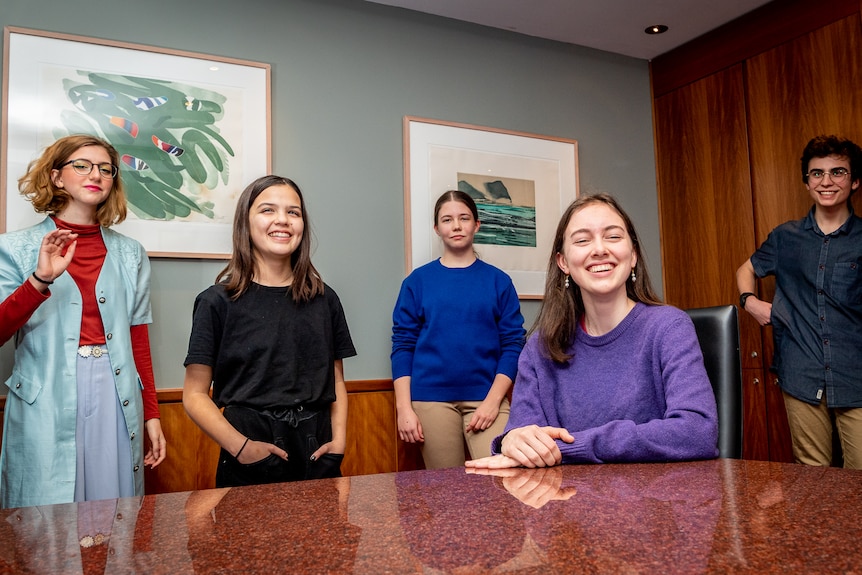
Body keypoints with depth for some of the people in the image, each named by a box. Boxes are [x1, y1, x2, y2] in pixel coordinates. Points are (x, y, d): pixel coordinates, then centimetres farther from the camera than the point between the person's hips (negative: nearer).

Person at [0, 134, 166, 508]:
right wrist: (40, 280, -21)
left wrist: (152, 415, 6)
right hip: (44, 405, -2)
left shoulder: (130, 254, 10)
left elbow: (139, 342, 9)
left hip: (116, 401, 2)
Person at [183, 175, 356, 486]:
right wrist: (240, 446, -16)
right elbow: (195, 394, -5)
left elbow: (336, 380, 10)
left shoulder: (325, 300, 6)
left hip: (317, 456, 3)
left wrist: (339, 441, -3)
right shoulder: (218, 302, -4)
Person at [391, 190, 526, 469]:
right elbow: (403, 345, 3)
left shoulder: (498, 281, 6)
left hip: (486, 398, 0)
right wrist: (404, 407, -5)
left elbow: (513, 345, 3)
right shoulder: (418, 281, 5)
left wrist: (493, 400, -8)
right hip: (431, 399, 0)